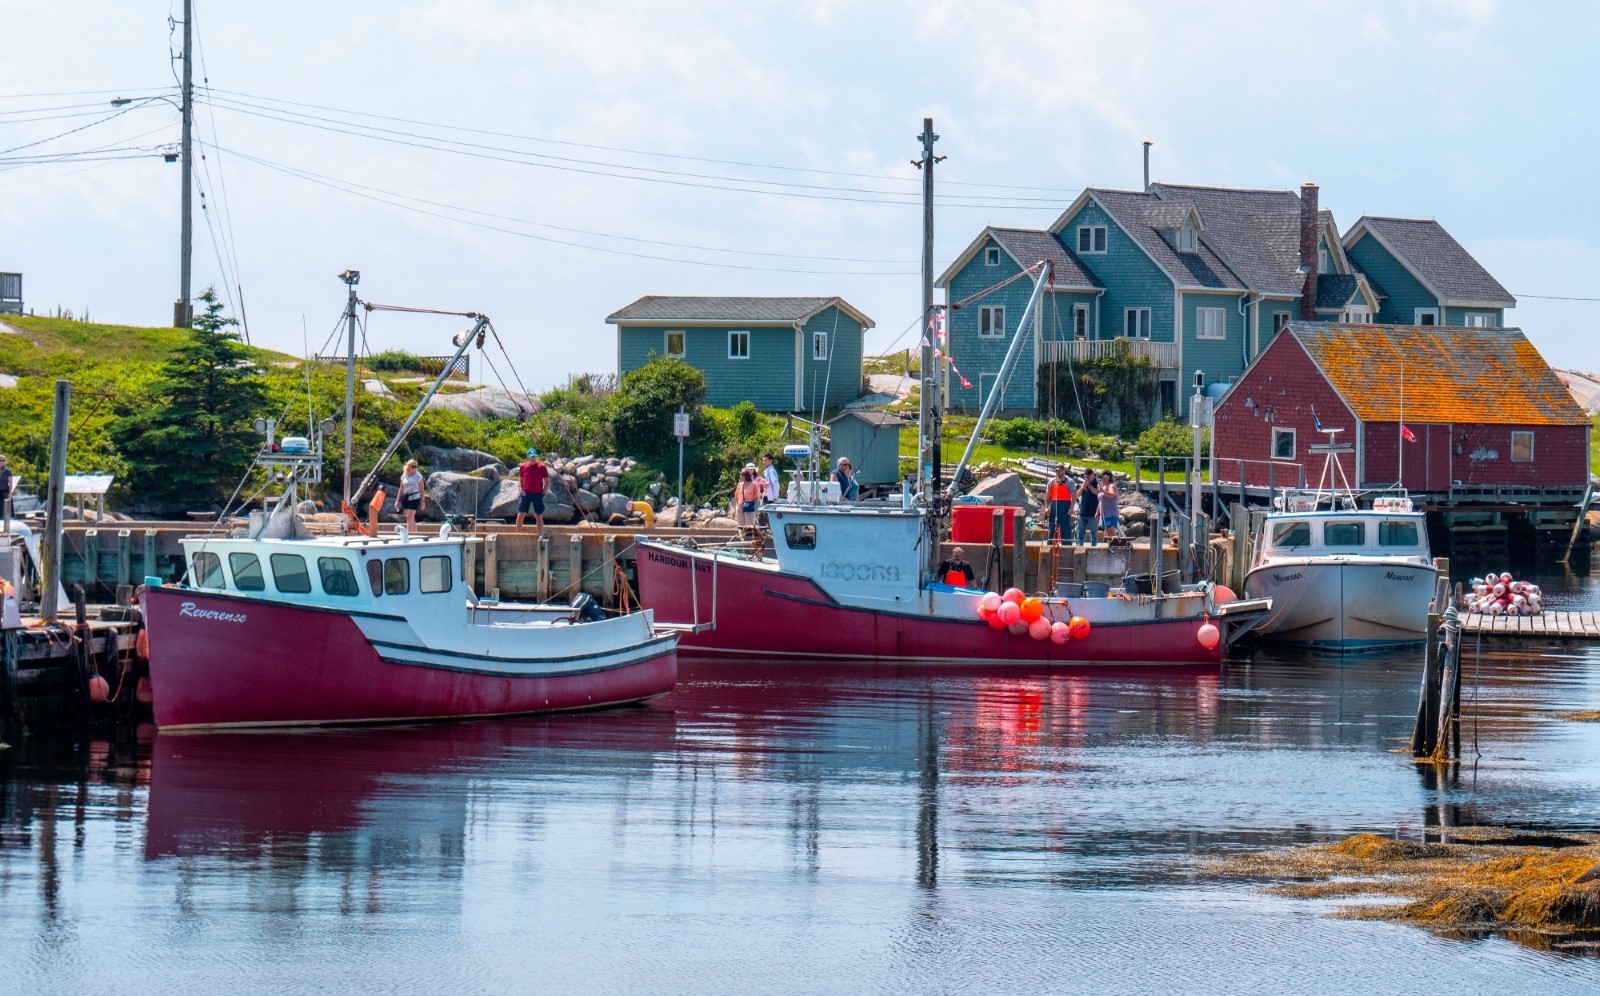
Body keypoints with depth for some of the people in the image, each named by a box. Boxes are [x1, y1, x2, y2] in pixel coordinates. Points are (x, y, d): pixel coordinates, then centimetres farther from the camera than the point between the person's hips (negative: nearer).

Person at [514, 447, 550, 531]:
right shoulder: (523, 466, 1)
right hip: (526, 493, 1)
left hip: (538, 494, -1)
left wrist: (543, 492, -6)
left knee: (539, 516, 5)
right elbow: (521, 479, 15)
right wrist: (521, 489, 2)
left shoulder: (542, 467, -4)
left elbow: (547, 481, 3)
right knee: (520, 515, -4)